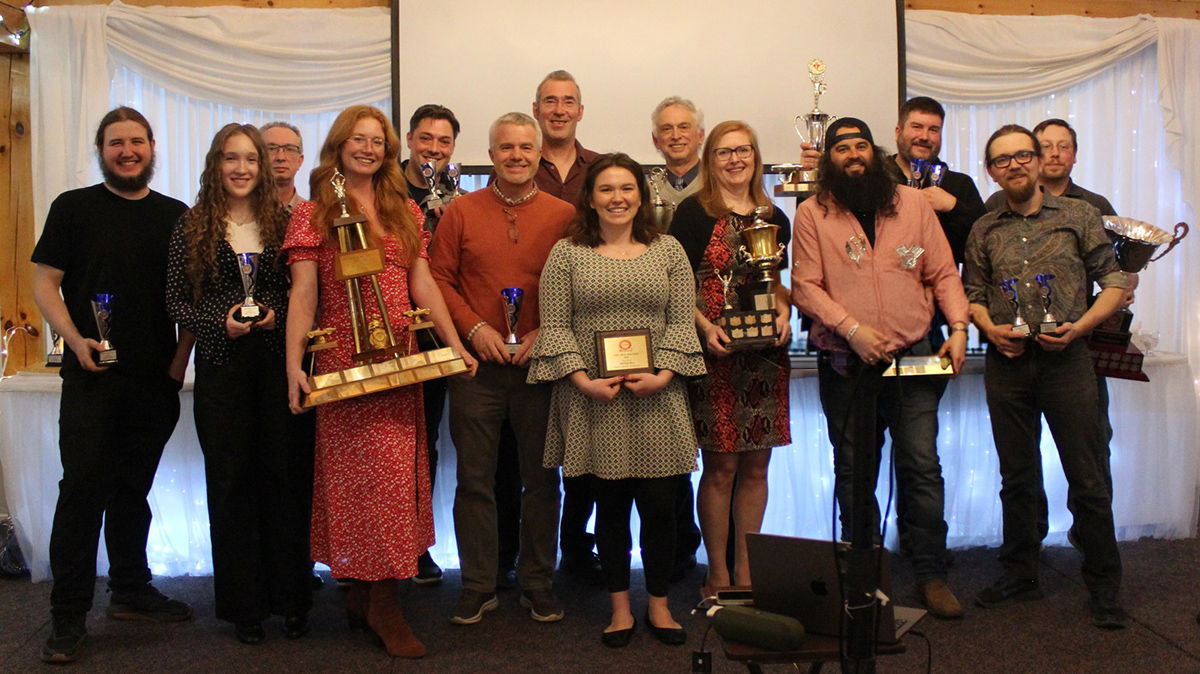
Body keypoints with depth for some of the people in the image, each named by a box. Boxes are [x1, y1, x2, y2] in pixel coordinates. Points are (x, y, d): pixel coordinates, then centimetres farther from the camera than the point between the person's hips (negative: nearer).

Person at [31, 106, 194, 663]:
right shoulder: (73, 208, 3)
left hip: (156, 381, 3)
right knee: (83, 487, -4)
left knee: (134, 489, 13)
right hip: (91, 378, -3)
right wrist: (75, 340, -15)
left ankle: (131, 591, 26)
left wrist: (180, 360, 1)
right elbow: (45, 283, 0)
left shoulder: (175, 216, 10)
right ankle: (68, 614, 4)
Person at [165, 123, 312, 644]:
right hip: (222, 366, 0)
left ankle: (290, 598, 14)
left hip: (278, 362, 0)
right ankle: (244, 605, 15)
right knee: (231, 479, 3)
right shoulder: (192, 227, 6)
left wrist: (277, 314, -9)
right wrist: (220, 321, -11)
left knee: (286, 474, 2)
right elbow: (176, 301, 5)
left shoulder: (282, 223, 8)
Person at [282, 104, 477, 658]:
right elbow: (303, 295, -5)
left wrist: (454, 342, 3)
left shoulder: (406, 212, 14)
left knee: (396, 474, 6)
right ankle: (381, 605, 4)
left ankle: (363, 594, 19)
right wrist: (294, 365, -14)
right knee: (363, 472, -4)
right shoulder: (314, 214, 1)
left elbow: (423, 285, 12)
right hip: (345, 363, -5)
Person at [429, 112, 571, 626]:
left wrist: (543, 333, -10)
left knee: (541, 477, 8)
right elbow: (439, 278, 3)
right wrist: (474, 328, -9)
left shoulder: (564, 215, 3)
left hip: (540, 364, 0)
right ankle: (478, 587, 19)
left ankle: (538, 583, 22)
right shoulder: (461, 212, 5)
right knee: (474, 478, 6)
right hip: (477, 363, 0)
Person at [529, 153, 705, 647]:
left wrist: (662, 374, -9)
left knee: (659, 504, 4)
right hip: (592, 402, -1)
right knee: (610, 505, 7)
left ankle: (658, 604, 21)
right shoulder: (567, 254, 4)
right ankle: (620, 606, 21)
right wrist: (582, 379, -12)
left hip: (655, 399, 1)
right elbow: (554, 327, 0)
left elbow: (682, 322, 4)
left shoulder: (668, 250, 8)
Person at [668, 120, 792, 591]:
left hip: (765, 355, 5)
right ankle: (718, 574, 13)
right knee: (721, 467, -1)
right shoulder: (694, 212, -2)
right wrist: (706, 327, -19)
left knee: (756, 466, 9)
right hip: (714, 356, -5)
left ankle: (746, 570, 21)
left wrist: (784, 312, 0)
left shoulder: (774, 218, 14)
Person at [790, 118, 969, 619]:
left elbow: (943, 273, 9)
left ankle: (931, 576, 8)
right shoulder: (812, 214, 3)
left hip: (913, 358, 1)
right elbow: (805, 286, -3)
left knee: (922, 465, -3)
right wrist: (853, 328, -14)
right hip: (845, 365, -1)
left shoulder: (913, 204, 9)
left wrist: (958, 327, -4)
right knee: (854, 471, 8)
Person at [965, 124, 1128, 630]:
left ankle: (1104, 586, 13)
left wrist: (1079, 326, -11)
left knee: (1087, 478, 0)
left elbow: (1114, 280, 3)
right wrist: (990, 328, -4)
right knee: (1016, 475, 11)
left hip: (1065, 359, -2)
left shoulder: (1078, 215, 4)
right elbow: (973, 293, 15)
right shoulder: (984, 230, 10)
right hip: (1006, 362, 3)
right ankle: (1020, 574, 24)